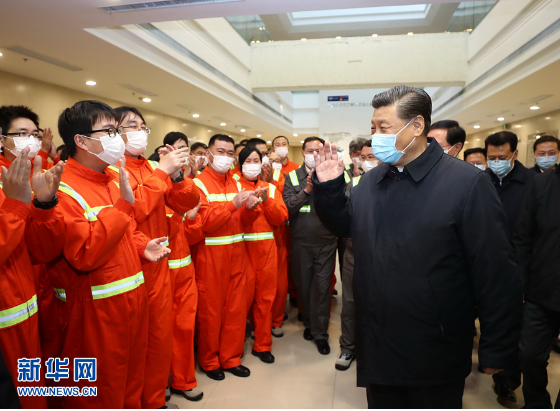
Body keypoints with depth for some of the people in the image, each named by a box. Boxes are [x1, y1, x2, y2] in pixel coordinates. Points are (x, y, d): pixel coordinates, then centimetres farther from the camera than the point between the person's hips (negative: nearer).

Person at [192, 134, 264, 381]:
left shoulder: (234, 183, 12)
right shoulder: (199, 183, -7)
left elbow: (243, 222, 11)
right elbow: (205, 223, -16)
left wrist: (250, 207, -10)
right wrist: (233, 204, -25)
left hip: (235, 254, 6)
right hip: (209, 256, -6)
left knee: (236, 308, 11)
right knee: (210, 310, 6)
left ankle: (231, 358, 27)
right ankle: (209, 361, 24)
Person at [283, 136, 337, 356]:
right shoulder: (292, 177, 4)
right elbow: (288, 206, -8)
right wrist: (307, 189, -16)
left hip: (326, 243, -1)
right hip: (301, 243, 1)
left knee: (322, 287, 1)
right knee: (303, 286, 13)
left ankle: (320, 332, 15)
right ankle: (309, 323, 34)